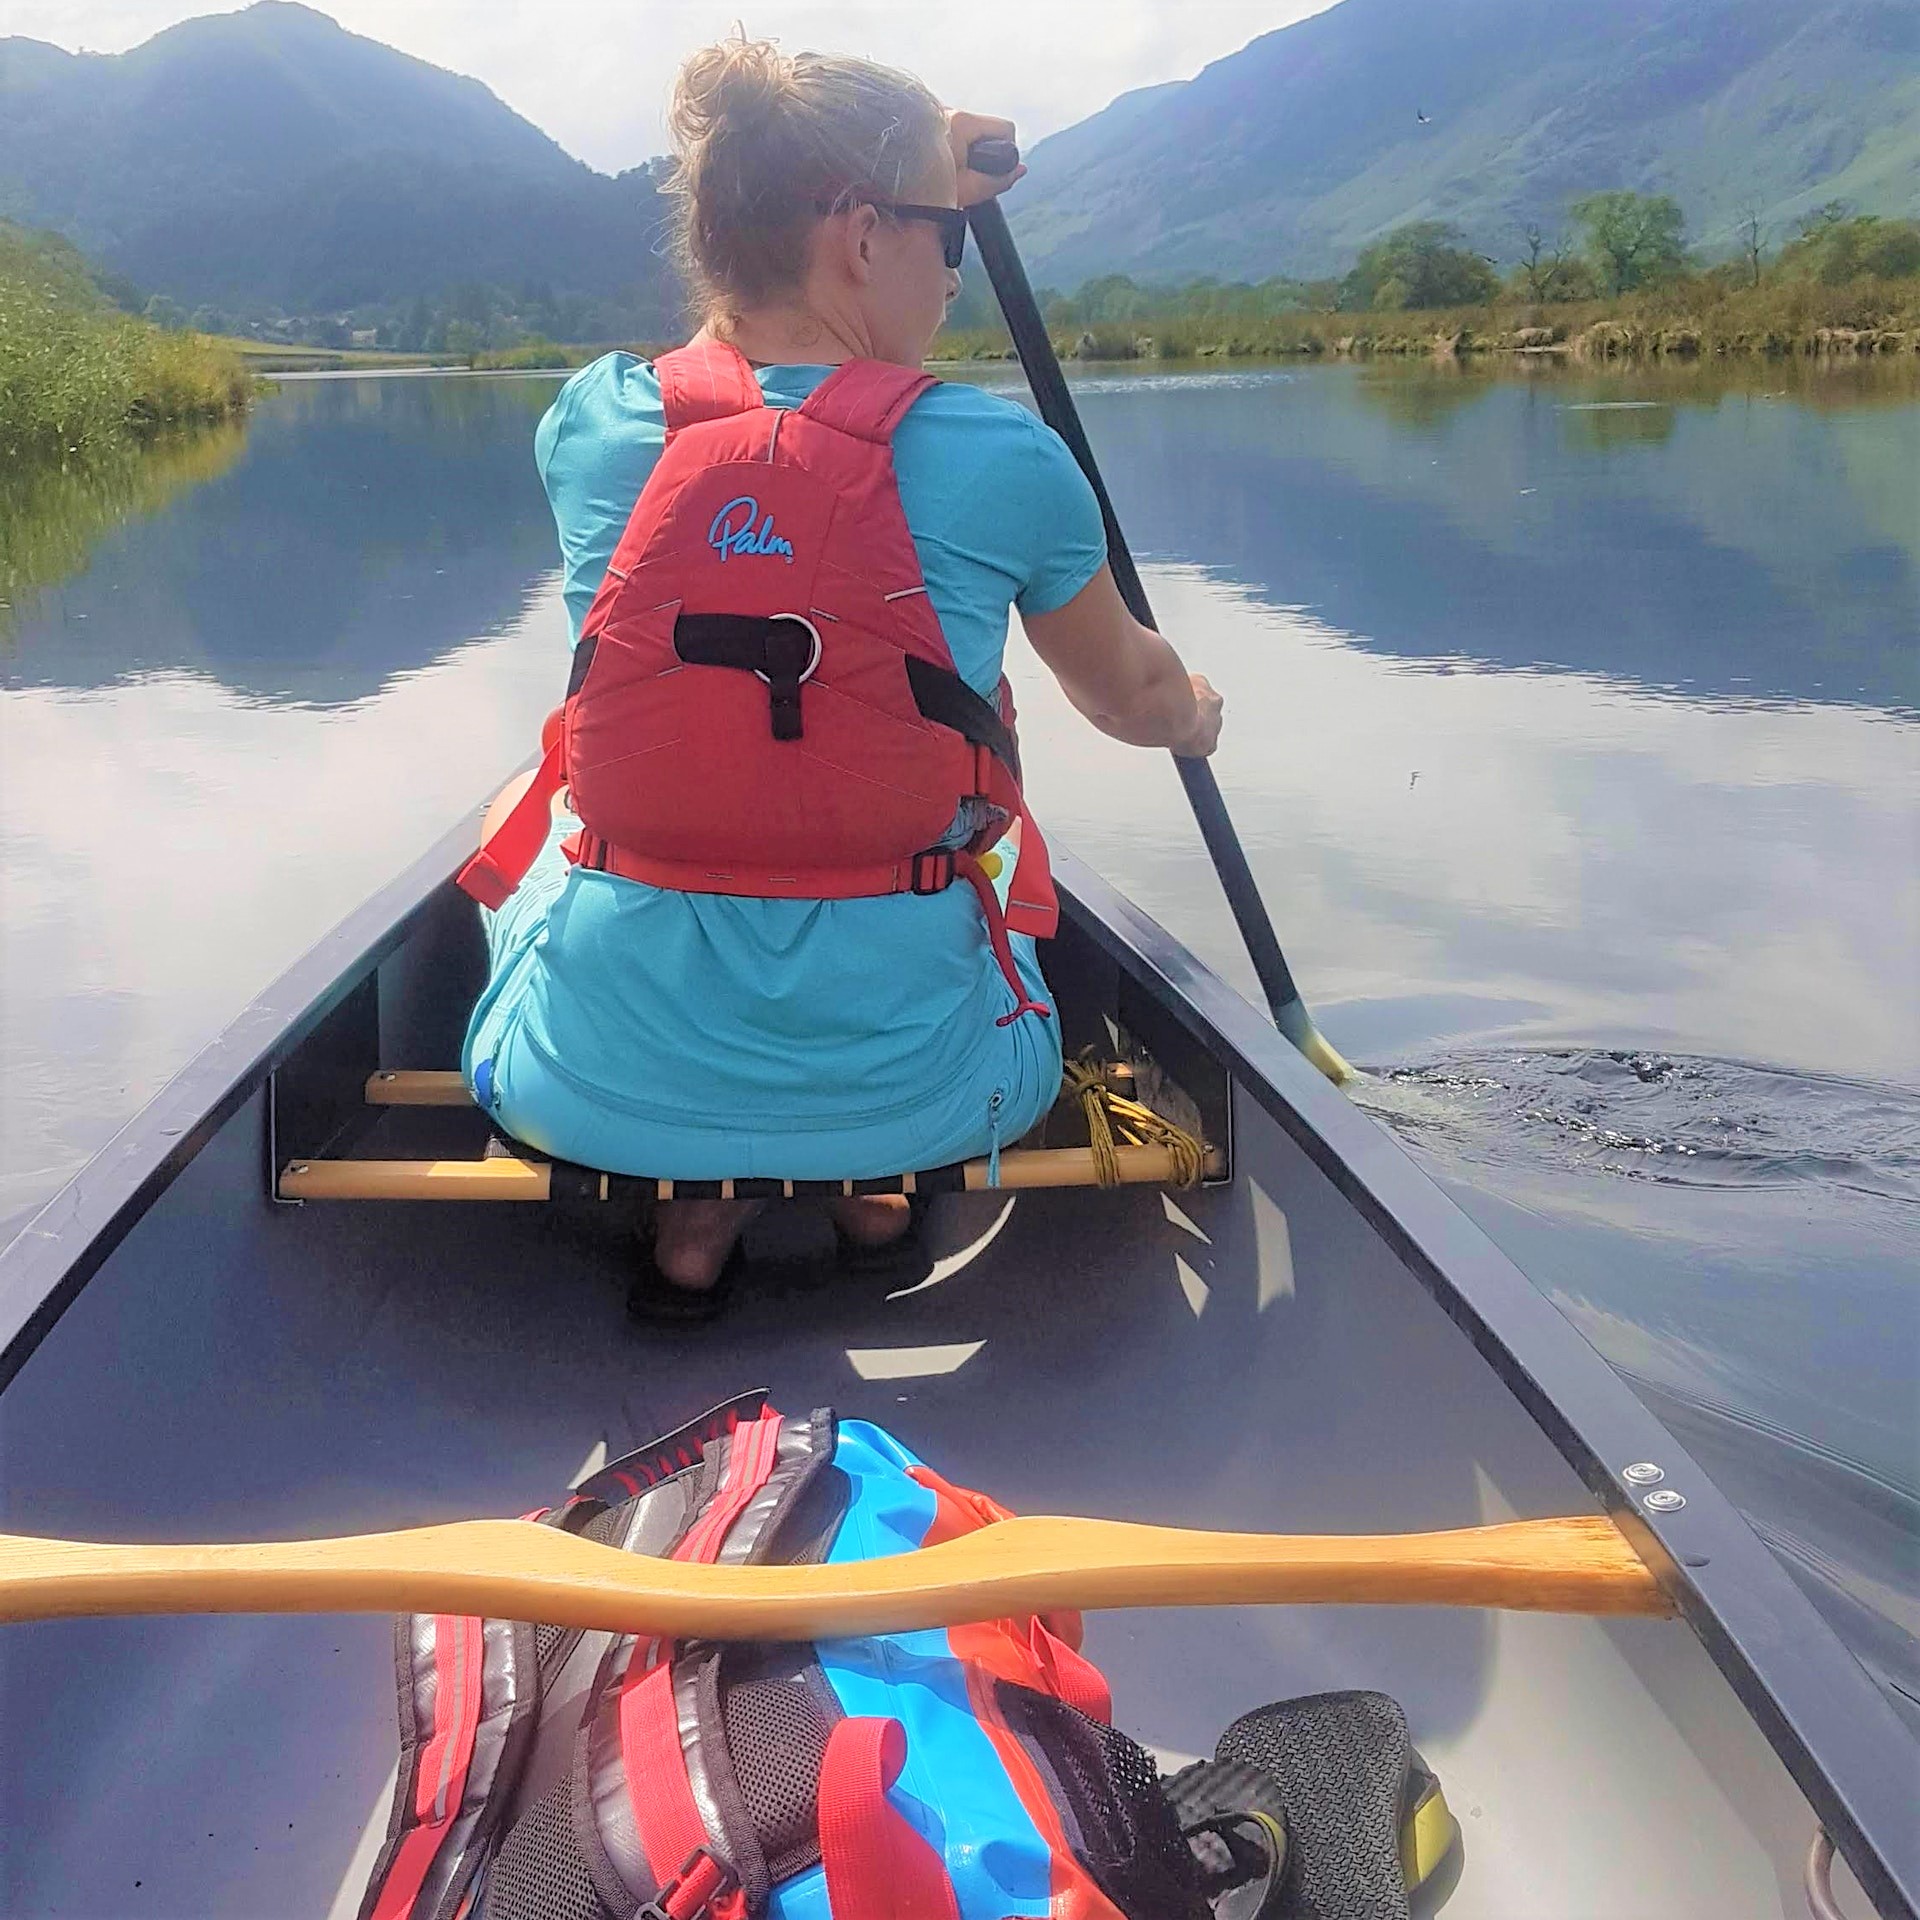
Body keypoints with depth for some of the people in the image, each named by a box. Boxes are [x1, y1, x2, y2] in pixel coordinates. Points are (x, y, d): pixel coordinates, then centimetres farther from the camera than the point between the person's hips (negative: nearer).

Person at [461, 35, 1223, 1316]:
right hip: (906, 1094, 1)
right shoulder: (1003, 457, -12)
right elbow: (1129, 694, 9)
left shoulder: (590, 423, -6)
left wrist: (911, 185, 27)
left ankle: (692, 1209, 23)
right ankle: (875, 1184, 17)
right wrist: (1198, 714, 33)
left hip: (597, 1086, 0)